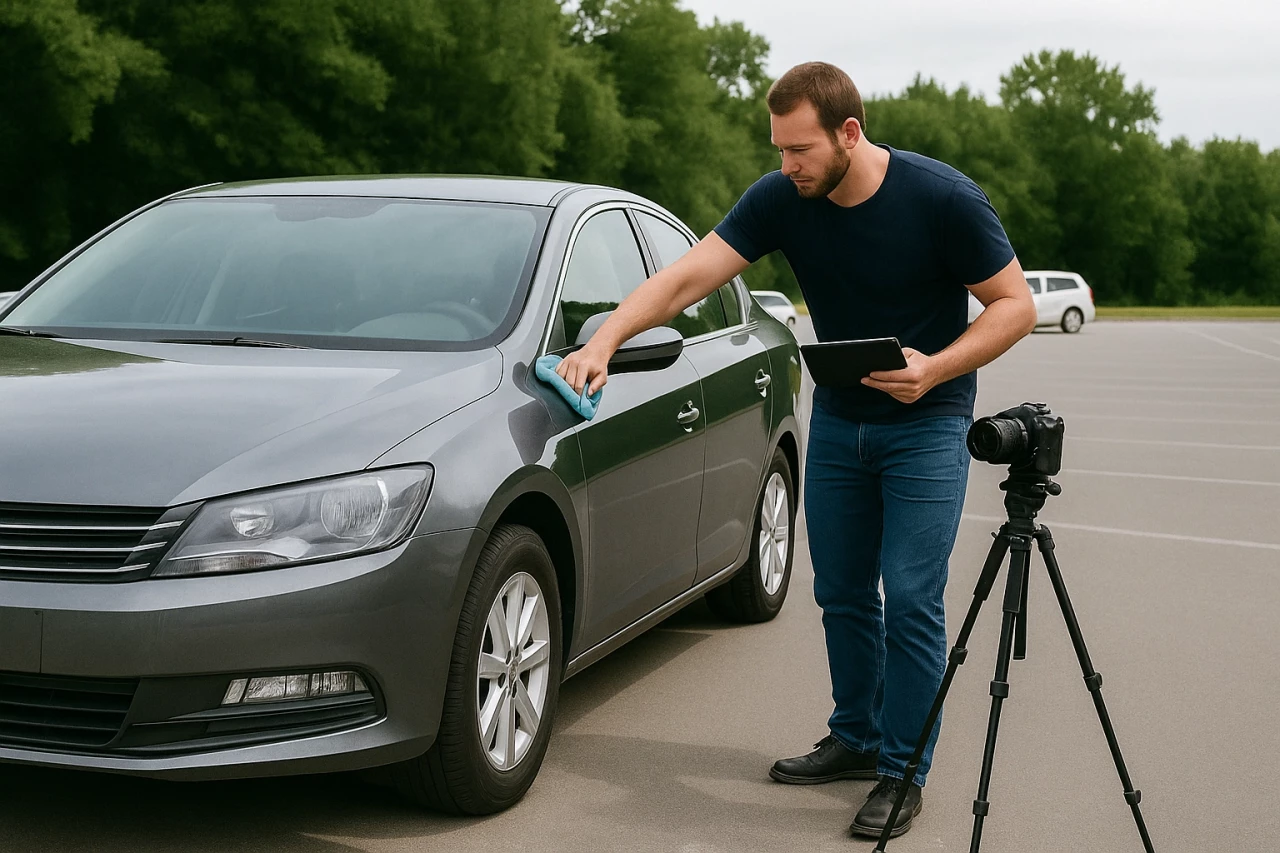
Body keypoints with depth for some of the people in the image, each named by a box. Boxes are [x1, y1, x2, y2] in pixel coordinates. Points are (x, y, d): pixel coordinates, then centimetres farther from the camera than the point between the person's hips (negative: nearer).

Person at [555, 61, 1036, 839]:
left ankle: (904, 770, 5)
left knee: (909, 598, -8)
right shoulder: (782, 199, -10)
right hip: (838, 420, 5)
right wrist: (604, 342, -28)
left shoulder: (943, 198, -20)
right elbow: (689, 277, -16)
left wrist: (936, 367, -27)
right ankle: (857, 738, 28)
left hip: (925, 422, -5)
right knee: (842, 593, 11)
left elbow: (1016, 304, -13)